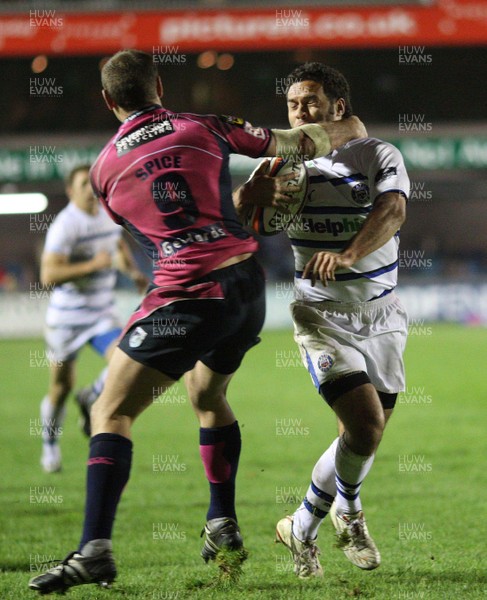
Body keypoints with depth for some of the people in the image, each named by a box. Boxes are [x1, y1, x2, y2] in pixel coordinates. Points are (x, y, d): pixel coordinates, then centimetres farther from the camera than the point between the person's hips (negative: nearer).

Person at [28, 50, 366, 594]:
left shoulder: (104, 169, 7)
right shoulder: (204, 128, 7)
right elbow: (297, 143, 14)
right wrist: (343, 133, 35)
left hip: (188, 295, -4)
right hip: (245, 280, 4)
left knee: (111, 411, -3)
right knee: (208, 396, 29)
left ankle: (95, 550, -17)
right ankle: (223, 527, 28)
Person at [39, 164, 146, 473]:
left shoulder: (110, 216, 3)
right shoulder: (65, 225, -19)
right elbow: (48, 276, -28)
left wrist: (133, 269, 9)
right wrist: (92, 265, -31)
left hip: (102, 314, 5)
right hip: (66, 317, -5)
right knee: (62, 387, 5)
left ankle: (91, 400, 10)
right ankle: (50, 447, 30)